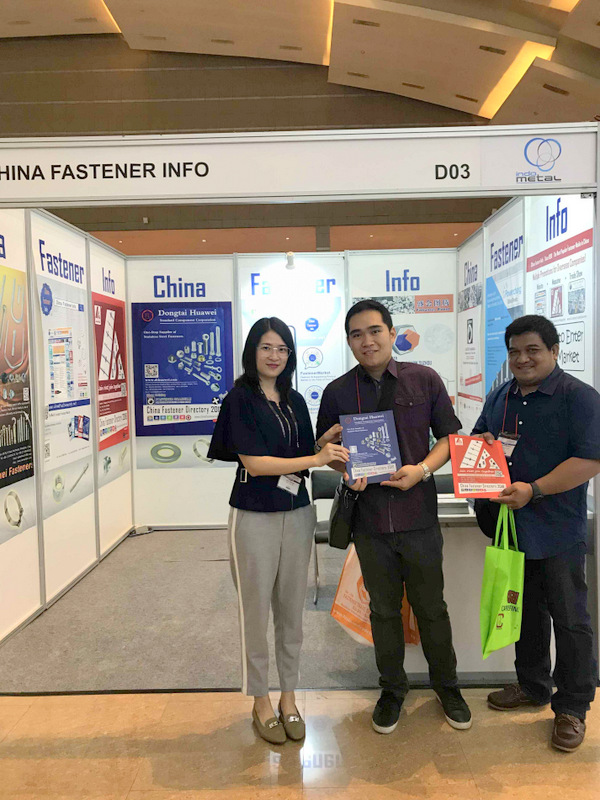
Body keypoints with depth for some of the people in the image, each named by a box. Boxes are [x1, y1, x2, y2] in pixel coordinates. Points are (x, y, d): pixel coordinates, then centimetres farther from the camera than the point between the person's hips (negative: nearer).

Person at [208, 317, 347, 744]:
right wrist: (316, 458, -19)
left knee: (292, 609, 14)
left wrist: (327, 440, -6)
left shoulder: (295, 401, 10)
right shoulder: (240, 399, -8)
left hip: (298, 513, 5)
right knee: (256, 610, 8)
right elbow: (254, 462, -16)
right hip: (254, 516, -5)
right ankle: (261, 701, 27)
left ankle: (289, 696, 31)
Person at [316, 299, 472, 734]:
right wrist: (347, 472, -12)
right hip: (369, 518, 1)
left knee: (431, 607, 14)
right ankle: (392, 688, 37)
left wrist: (422, 469, -14)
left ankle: (447, 685, 38)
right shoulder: (338, 392, 1)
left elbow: (450, 434, 3)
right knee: (384, 609, 16)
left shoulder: (425, 380, -2)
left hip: (419, 515, -1)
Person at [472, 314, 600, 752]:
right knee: (525, 609, 19)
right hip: (510, 524, 6)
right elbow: (478, 436, 22)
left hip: (557, 530, -6)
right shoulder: (501, 397, 11)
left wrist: (534, 490, -25)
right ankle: (532, 686, 37)